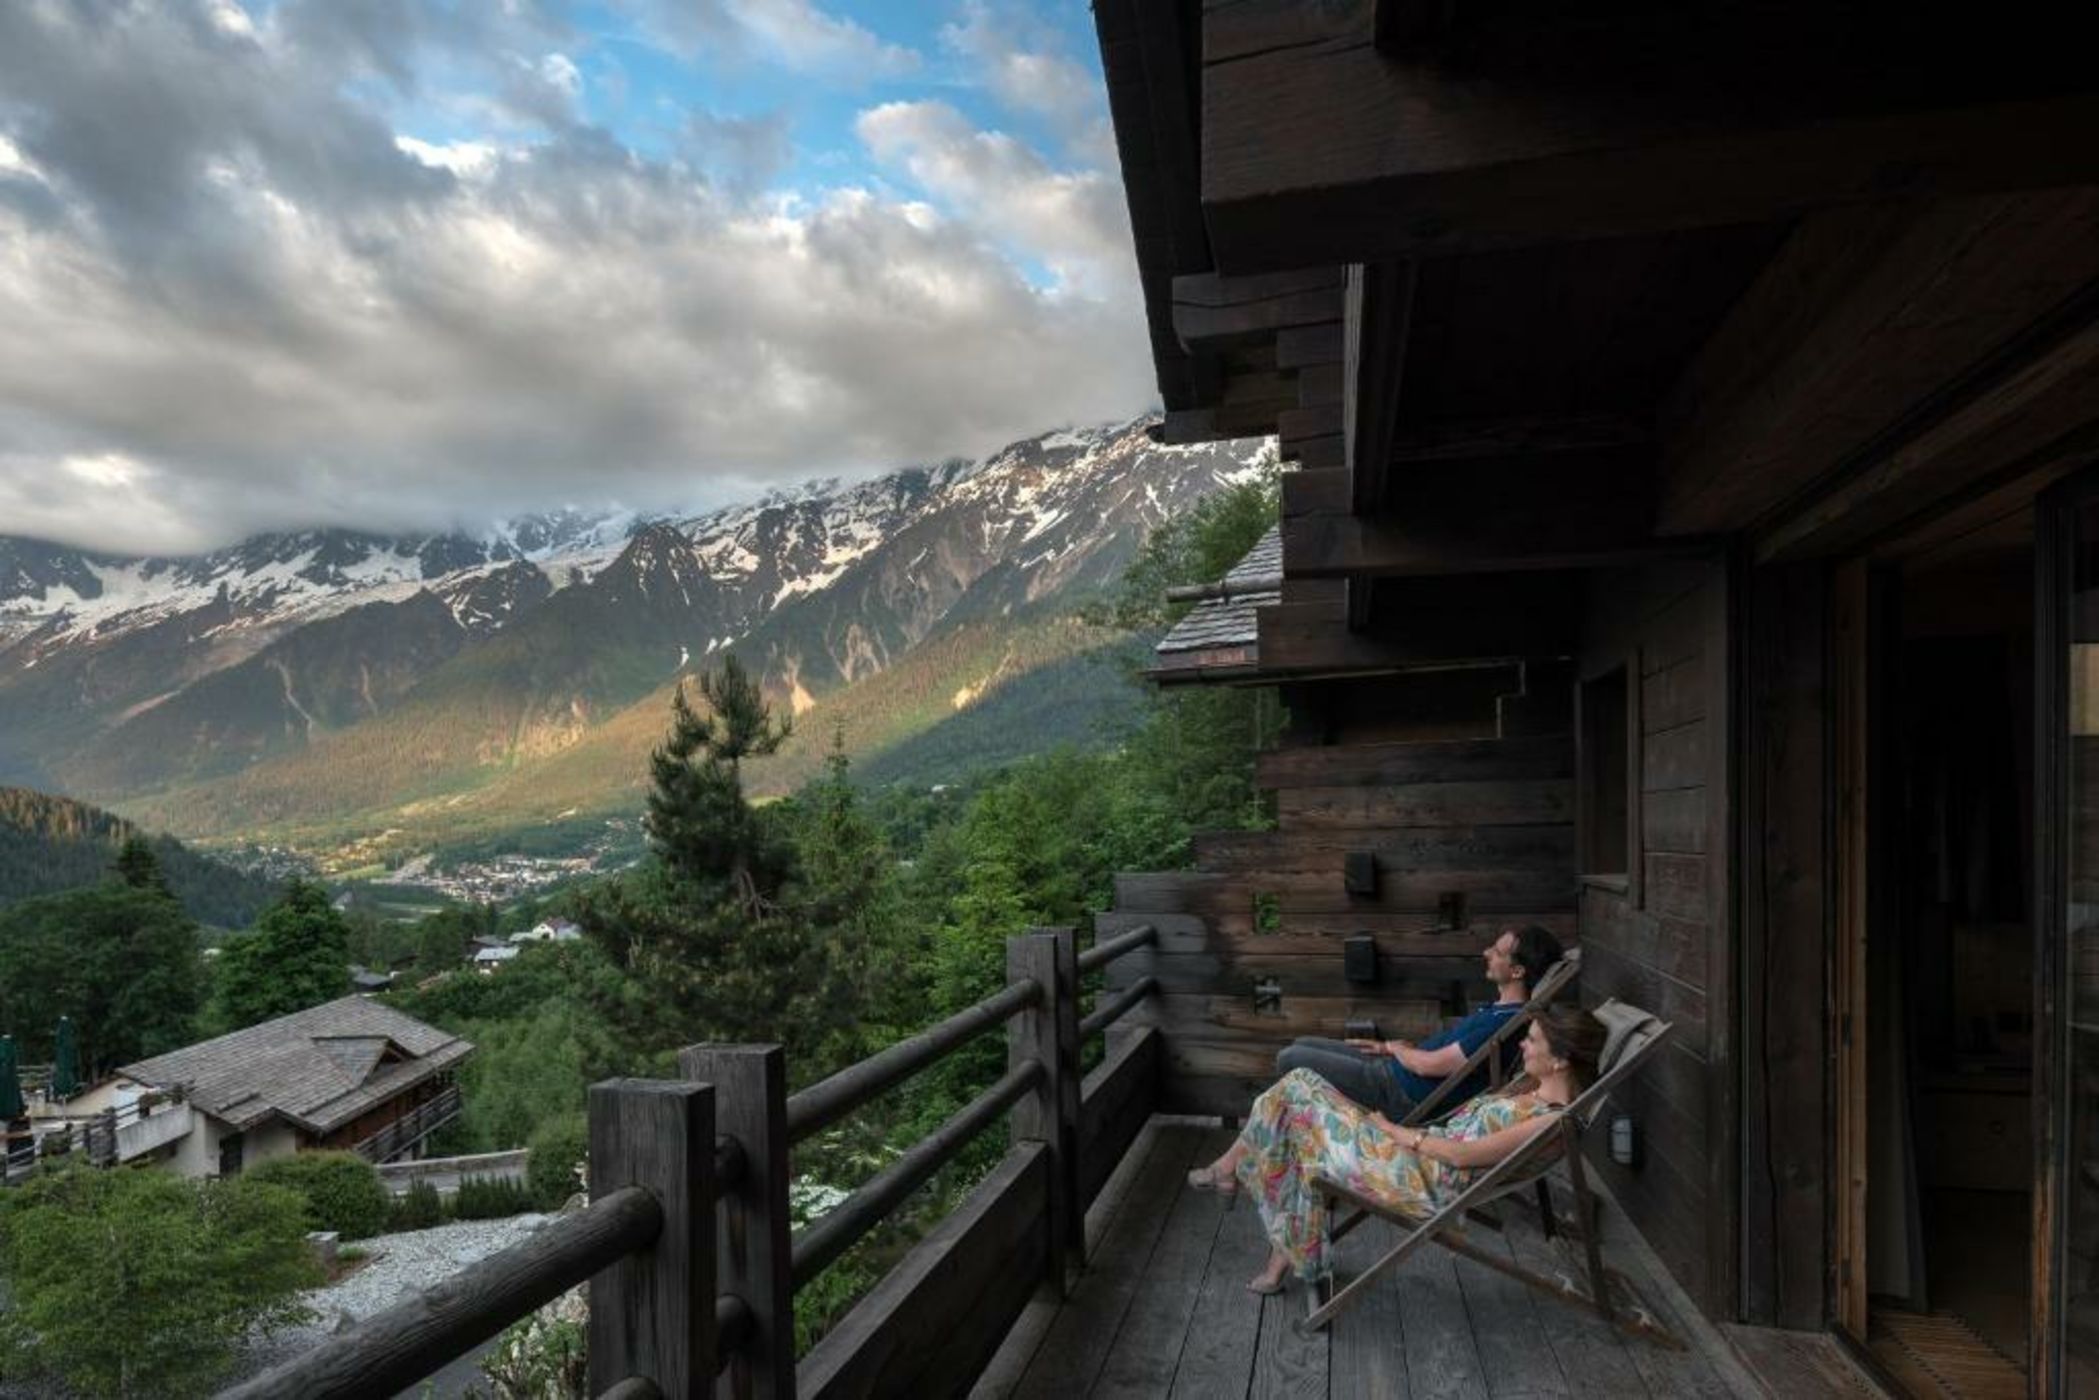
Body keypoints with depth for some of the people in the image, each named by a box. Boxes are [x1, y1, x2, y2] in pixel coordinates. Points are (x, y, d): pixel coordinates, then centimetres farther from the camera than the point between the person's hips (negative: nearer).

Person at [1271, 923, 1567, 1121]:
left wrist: (1394, 1048, -2)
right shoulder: (1502, 1005, 6)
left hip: (1404, 1096, -10)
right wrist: (1391, 1047, 9)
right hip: (1393, 1068, 10)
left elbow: (1429, 1065, -23)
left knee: (1289, 1059, -8)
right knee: (1302, 1044, 16)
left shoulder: (1507, 1022, -26)